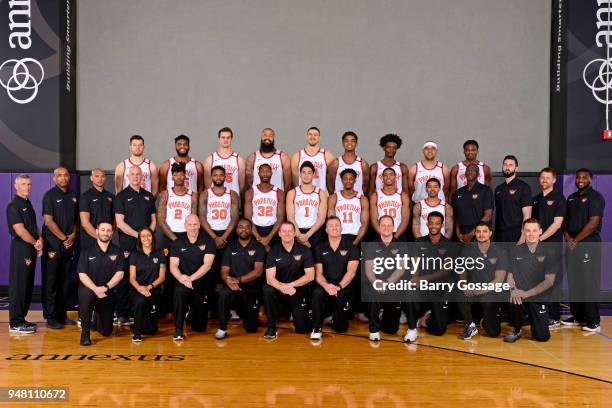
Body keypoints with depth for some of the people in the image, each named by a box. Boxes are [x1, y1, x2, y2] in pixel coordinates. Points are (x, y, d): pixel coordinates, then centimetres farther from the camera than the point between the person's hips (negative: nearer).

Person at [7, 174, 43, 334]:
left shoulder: (28, 204, 16)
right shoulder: (13, 206, -10)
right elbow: (20, 231, -17)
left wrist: (40, 240, -1)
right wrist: (36, 243, -8)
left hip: (31, 249, 9)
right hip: (20, 248, -8)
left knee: (28, 285, 12)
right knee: (18, 285, -5)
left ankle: (21, 318, 20)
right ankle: (15, 323, 0)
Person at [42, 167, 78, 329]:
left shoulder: (73, 196, 13)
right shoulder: (50, 196, -4)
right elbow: (49, 221, -11)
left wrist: (73, 235, -1)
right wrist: (64, 238, -11)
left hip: (69, 244, 5)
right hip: (53, 244, -5)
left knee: (65, 281, 9)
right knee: (50, 281, -1)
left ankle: (62, 314, 16)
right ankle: (50, 316, 4)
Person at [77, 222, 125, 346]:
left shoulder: (117, 252, 1)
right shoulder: (87, 252, -2)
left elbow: (120, 274, -7)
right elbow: (82, 275, -10)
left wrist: (106, 287, -22)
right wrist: (95, 289, -26)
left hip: (109, 293, 2)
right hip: (90, 288, -2)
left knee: (106, 331, 3)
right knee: (87, 294, -40)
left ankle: (97, 319, 41)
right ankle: (85, 331, -19)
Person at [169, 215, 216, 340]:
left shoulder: (207, 242, -3)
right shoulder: (178, 243, 2)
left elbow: (207, 265, -13)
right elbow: (173, 266, -8)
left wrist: (190, 278, -28)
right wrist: (181, 278, -30)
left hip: (202, 284, 0)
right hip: (183, 282, 0)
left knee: (200, 327, 3)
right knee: (180, 290, -38)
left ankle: (192, 313, 42)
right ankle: (178, 329, -21)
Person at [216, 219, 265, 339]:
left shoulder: (258, 247, -2)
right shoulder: (230, 248, 5)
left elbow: (258, 271, -14)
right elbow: (224, 271, 0)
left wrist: (239, 280, -26)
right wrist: (228, 279, -25)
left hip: (252, 288, -1)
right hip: (233, 285, 1)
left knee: (251, 328, 0)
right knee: (224, 293, -36)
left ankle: (244, 312, 35)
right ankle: (222, 329, -18)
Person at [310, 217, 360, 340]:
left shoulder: (351, 248, -2)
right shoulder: (320, 249, 3)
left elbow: (351, 272, -13)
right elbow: (318, 274, -5)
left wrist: (339, 287, -30)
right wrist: (326, 285, -28)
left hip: (344, 289, -1)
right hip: (326, 287, 1)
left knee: (340, 327, -3)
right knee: (317, 292, -35)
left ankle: (336, 316, 35)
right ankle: (317, 328, -15)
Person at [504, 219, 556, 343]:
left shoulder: (548, 253, -5)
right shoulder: (516, 251, 0)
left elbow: (549, 281, -8)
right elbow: (510, 275, 5)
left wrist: (527, 293, -18)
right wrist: (513, 289, -17)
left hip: (539, 298, 0)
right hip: (519, 295, 1)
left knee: (542, 336, -6)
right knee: (514, 301, -35)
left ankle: (533, 320, 30)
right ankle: (517, 330, -4)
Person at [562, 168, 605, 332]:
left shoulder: (595, 197, -5)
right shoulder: (571, 198, 16)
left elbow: (593, 223, -14)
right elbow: (565, 220, 16)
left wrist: (576, 240, -12)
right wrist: (568, 238, -1)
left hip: (589, 245, -6)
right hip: (572, 245, 6)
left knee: (589, 283, -6)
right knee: (573, 282, 7)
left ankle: (592, 320, -1)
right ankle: (577, 316, 16)